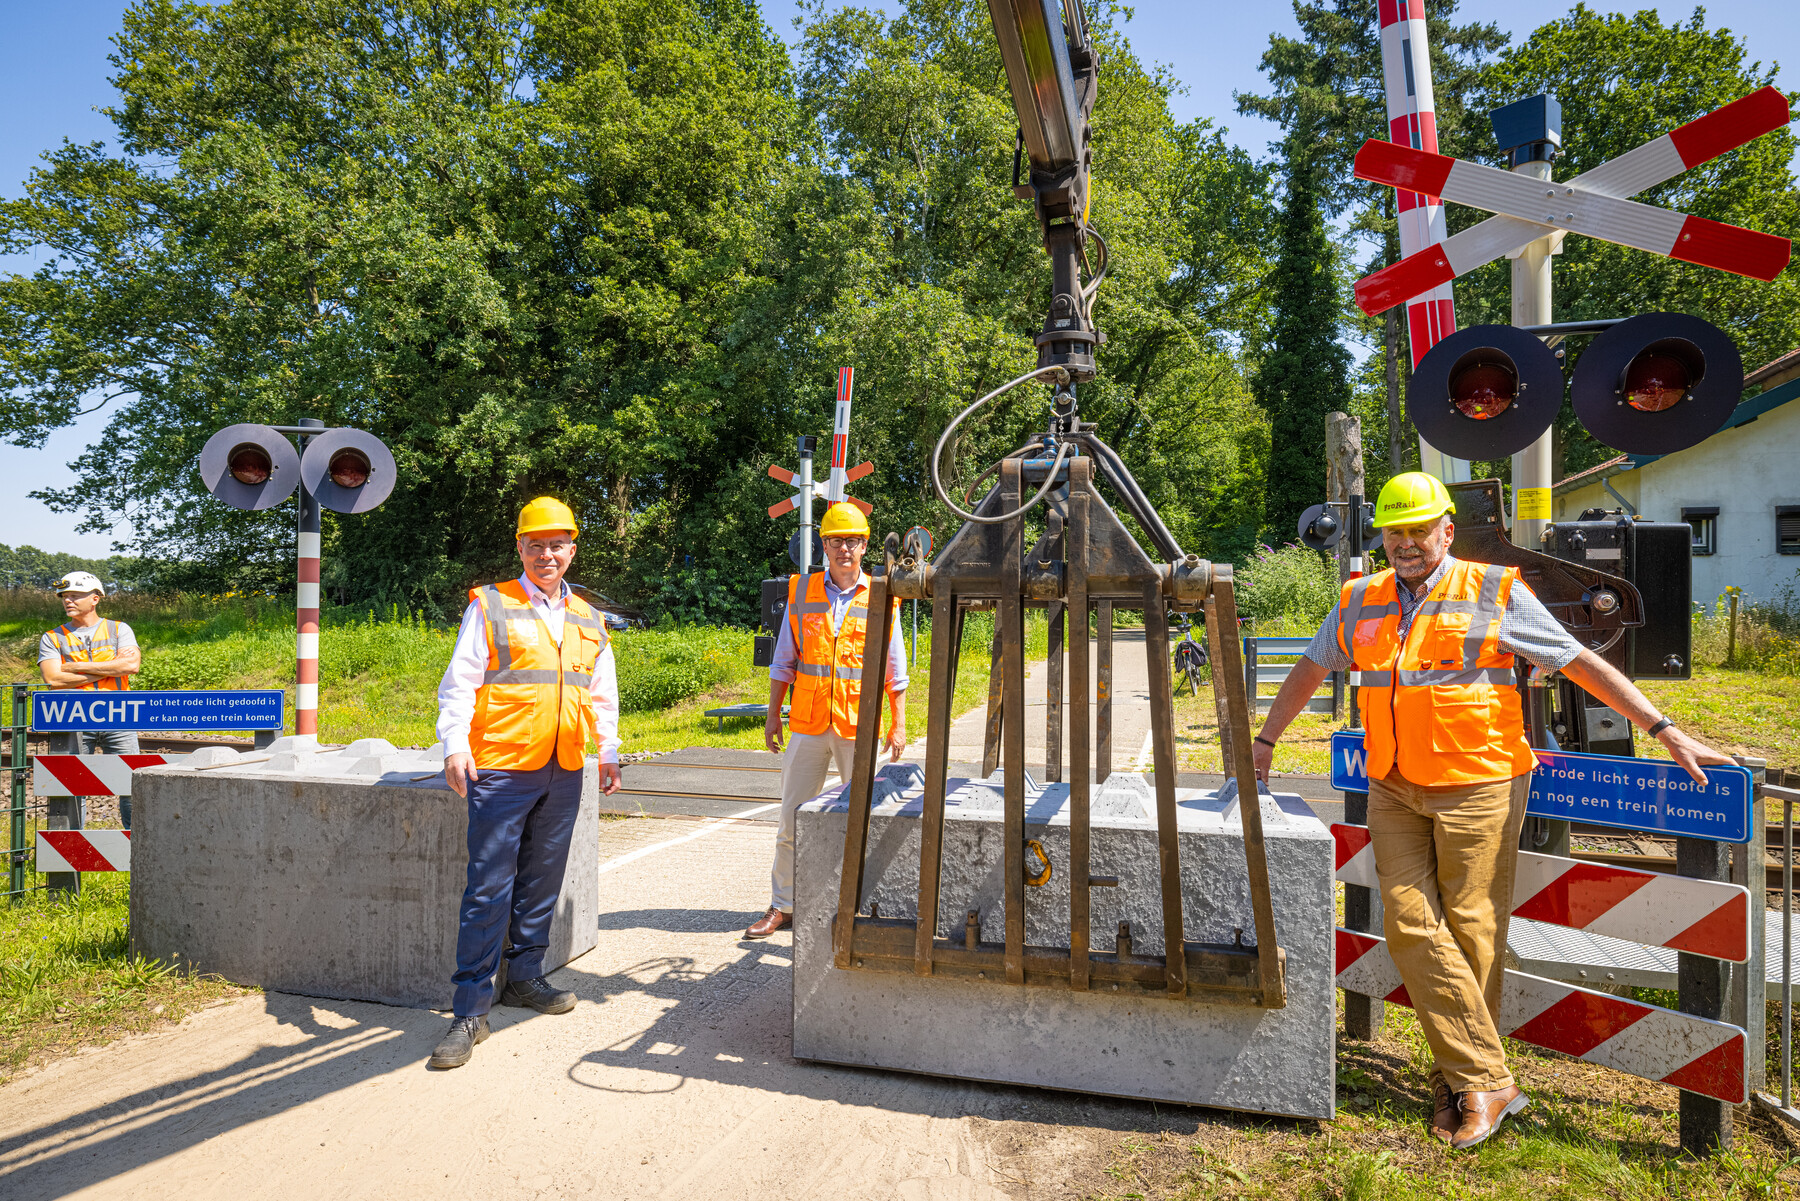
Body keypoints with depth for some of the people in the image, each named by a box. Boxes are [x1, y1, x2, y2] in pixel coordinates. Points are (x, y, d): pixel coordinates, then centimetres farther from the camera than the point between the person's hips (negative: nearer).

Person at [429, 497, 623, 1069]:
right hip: (501, 769, -5)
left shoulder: (588, 620, 14)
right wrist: (455, 744, -16)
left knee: (542, 881, 13)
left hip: (564, 772, 5)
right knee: (489, 888, -4)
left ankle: (525, 975, 29)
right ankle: (470, 1010, 3)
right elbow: (459, 682, -4)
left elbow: (602, 694, 23)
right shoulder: (490, 606, 0)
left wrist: (609, 753, 23)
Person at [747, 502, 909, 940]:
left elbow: (895, 670, 5)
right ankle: (782, 907, 18)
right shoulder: (801, 591, 4)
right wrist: (773, 715, 6)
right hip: (808, 724, 1)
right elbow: (784, 661, 10)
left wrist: (898, 725, 1)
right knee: (793, 819, 6)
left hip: (859, 727, -1)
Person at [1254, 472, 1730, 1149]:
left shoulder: (1495, 593, -1)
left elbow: (1584, 665, 2)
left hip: (1477, 787, -4)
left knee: (1470, 930, 1)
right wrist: (1266, 740, 25)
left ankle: (1463, 1078, 16)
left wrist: (1665, 733, -1)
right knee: (1411, 926, -1)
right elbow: (1310, 671, 22)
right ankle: (1485, 1080, 10)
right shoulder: (1359, 604, 10)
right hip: (1393, 790, 4)